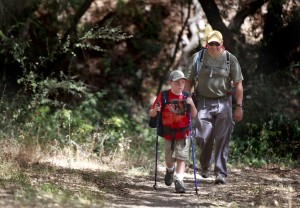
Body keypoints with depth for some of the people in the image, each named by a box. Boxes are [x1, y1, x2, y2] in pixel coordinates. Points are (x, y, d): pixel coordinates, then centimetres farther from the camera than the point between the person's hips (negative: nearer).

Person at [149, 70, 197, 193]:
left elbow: (194, 115, 3)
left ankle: (179, 181, -11)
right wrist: (155, 110, -27)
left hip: (183, 134, 0)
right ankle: (170, 170, 46)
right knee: (169, 159, 14)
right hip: (168, 134, 0)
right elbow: (151, 114, -4)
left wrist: (192, 105, -16)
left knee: (181, 158, -10)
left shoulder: (186, 97, 0)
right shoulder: (163, 96, -6)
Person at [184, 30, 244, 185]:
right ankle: (205, 166, 24)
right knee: (203, 137, -2)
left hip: (223, 103, 0)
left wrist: (239, 106, -1)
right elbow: (188, 82, 5)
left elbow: (238, 84, 3)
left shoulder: (230, 59, 1)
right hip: (203, 103, 0)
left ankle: (220, 173, -2)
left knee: (222, 139, -5)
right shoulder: (196, 58, 1)